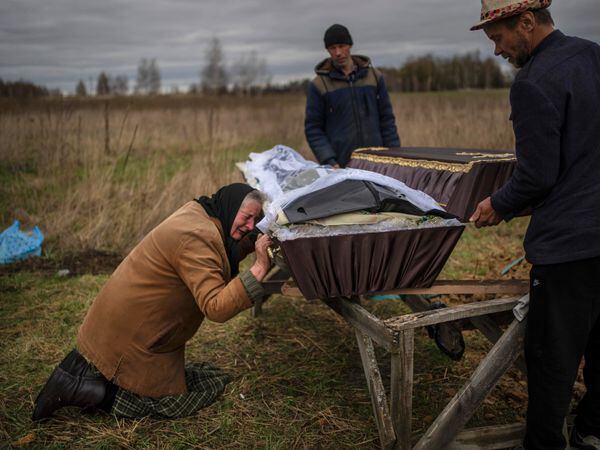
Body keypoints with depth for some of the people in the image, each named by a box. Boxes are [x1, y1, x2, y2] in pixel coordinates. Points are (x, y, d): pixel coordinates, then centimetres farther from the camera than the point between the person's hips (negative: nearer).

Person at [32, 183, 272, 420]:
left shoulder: (196, 212, 2)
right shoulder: (195, 239, -27)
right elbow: (216, 308, -32)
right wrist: (259, 269, -34)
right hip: (129, 339, -10)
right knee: (173, 402, 0)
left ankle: (89, 368, 13)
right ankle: (76, 389, -2)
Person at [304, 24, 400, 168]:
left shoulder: (374, 76, 9)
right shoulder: (319, 85, 1)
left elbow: (386, 119, 10)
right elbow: (313, 129, 0)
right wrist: (329, 162, -12)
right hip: (339, 166, -2)